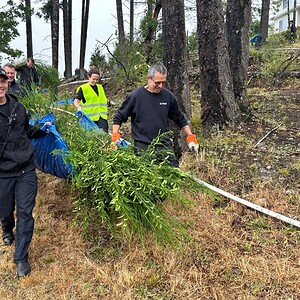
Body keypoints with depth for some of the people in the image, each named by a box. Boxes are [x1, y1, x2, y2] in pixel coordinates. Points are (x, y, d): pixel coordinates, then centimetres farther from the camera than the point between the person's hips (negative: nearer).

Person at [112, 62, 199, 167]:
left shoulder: (168, 96, 5)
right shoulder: (135, 96, -3)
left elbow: (180, 119, 18)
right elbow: (118, 118, 5)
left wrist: (190, 136, 13)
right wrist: (115, 136, -6)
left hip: (164, 144, 3)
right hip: (142, 146, -2)